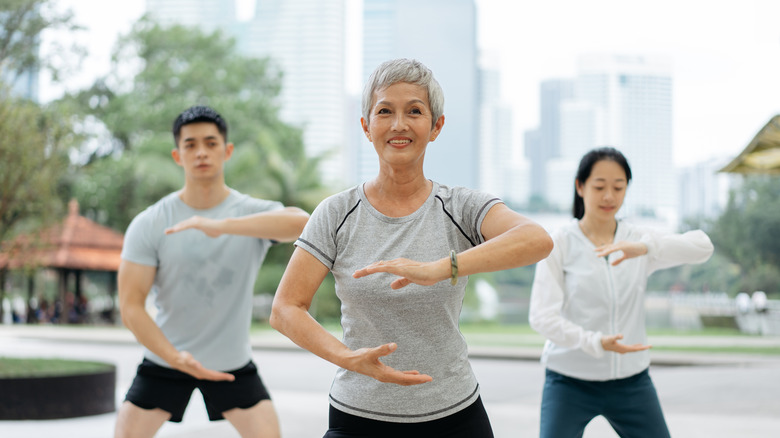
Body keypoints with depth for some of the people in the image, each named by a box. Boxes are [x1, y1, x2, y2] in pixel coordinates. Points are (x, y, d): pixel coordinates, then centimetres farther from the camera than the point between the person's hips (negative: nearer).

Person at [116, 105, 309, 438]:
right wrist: (176, 357, -28)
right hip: (164, 359, 0)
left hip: (234, 363, 0)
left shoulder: (254, 213, -12)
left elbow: (300, 222, -36)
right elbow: (131, 306, -13)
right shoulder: (148, 225, -11)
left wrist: (221, 226, -47)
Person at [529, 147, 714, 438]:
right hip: (570, 382, -3)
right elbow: (542, 316, -15)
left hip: (631, 382, 3)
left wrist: (646, 247, -32)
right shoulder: (560, 244, -5)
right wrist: (596, 342, -30)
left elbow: (702, 247, -14)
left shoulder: (639, 240, 3)